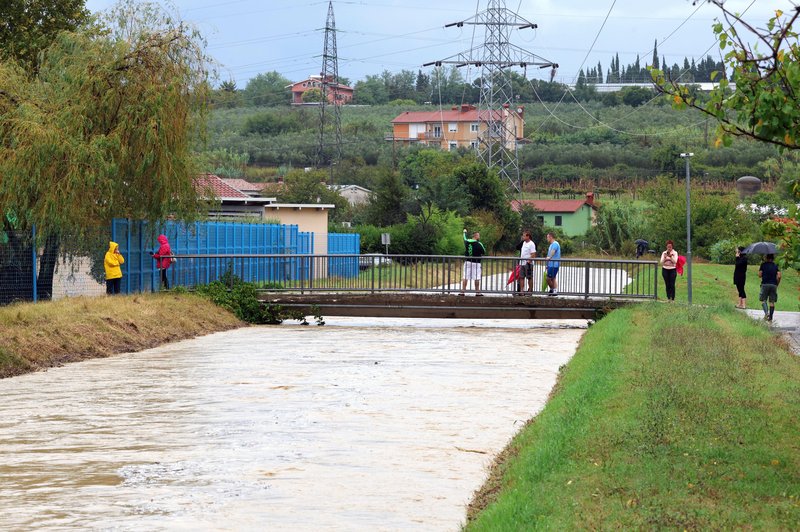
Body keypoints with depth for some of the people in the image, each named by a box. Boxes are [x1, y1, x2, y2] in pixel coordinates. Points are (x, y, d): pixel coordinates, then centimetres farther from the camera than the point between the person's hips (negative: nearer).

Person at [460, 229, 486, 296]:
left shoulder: (467, 242, 2)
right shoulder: (479, 244, -10)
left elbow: (465, 238, 26)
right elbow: (484, 252, -1)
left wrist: (465, 232, 46)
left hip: (467, 262, 4)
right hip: (476, 262, -4)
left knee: (465, 277, 5)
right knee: (477, 278, 2)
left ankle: (463, 291, 3)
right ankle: (477, 291, 5)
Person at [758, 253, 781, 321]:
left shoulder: (763, 265, 1)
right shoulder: (775, 266, 8)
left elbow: (760, 275, -1)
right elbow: (779, 276, -2)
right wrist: (777, 283, 12)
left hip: (765, 284, -2)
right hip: (773, 285, 2)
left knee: (763, 300, 5)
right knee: (772, 302, 6)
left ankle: (766, 312, -19)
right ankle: (770, 318, 6)